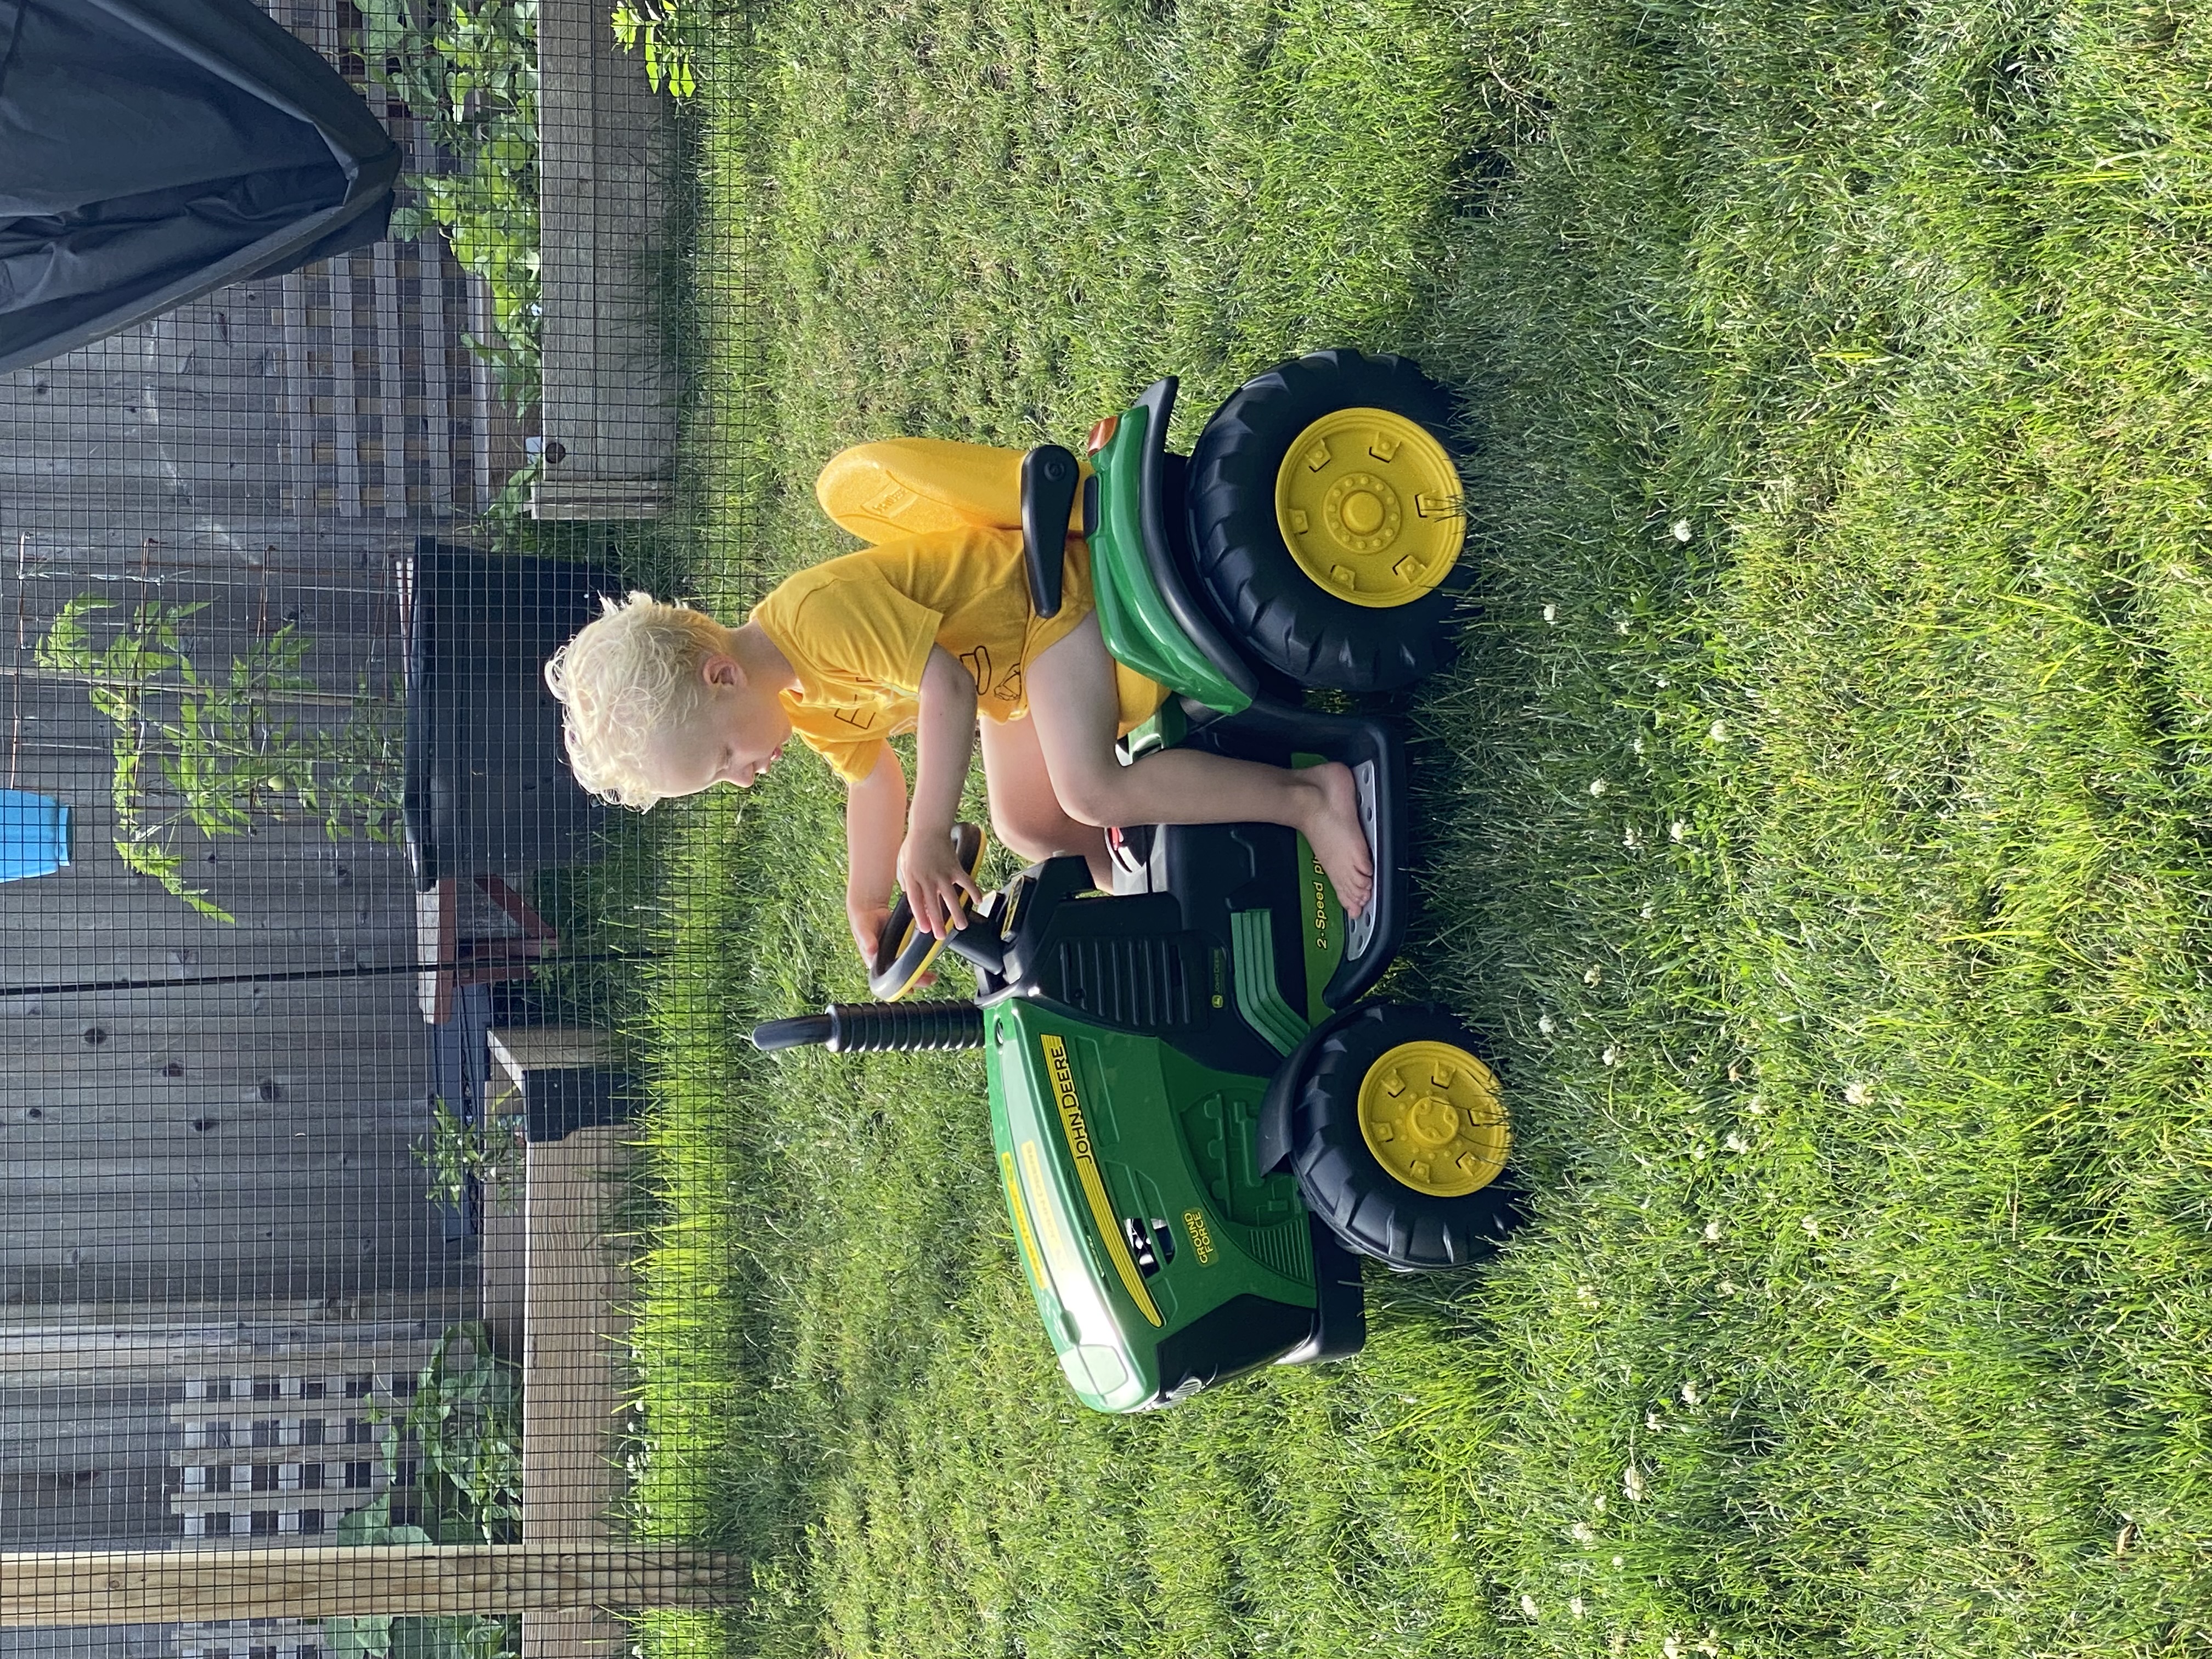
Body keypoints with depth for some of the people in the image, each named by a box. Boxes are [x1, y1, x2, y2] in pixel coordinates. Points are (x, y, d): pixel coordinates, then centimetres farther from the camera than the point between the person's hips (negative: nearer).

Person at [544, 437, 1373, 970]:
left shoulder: (823, 613, -33)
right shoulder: (799, 701, -2)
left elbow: (946, 685, -38)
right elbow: (874, 779, 9)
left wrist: (926, 841, -36)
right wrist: (866, 903, 8)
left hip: (1056, 586, -10)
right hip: (1013, 669, 10)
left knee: (1089, 791, -26)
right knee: (1027, 826, 7)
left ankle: (1308, 796, -20)